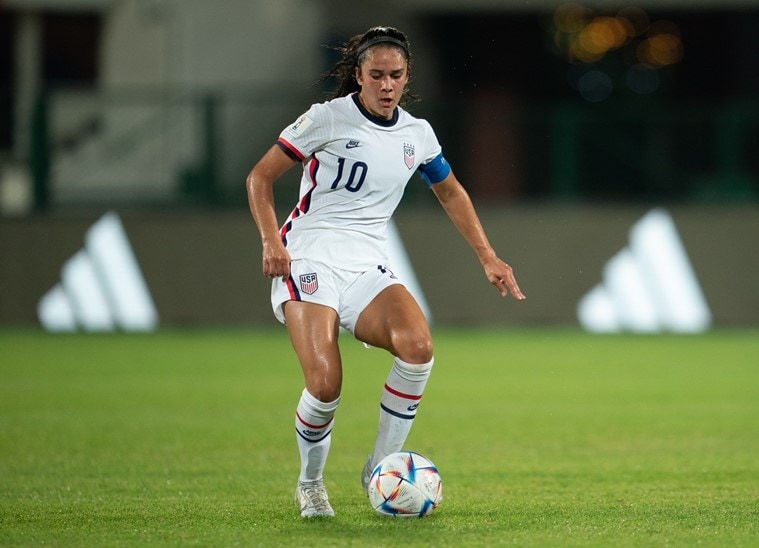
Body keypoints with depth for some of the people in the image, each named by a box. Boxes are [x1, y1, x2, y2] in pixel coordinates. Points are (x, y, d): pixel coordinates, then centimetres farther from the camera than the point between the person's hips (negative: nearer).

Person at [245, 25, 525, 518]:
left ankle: (381, 468, -11)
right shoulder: (328, 118, -3)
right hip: (309, 260, -4)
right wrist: (271, 241, -13)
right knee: (325, 385, -24)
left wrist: (488, 257, 20)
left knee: (418, 346, -27)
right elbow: (261, 177, 1)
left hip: (369, 268, 4)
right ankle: (310, 485, 5)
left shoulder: (417, 134, 10)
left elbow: (451, 193, 27)